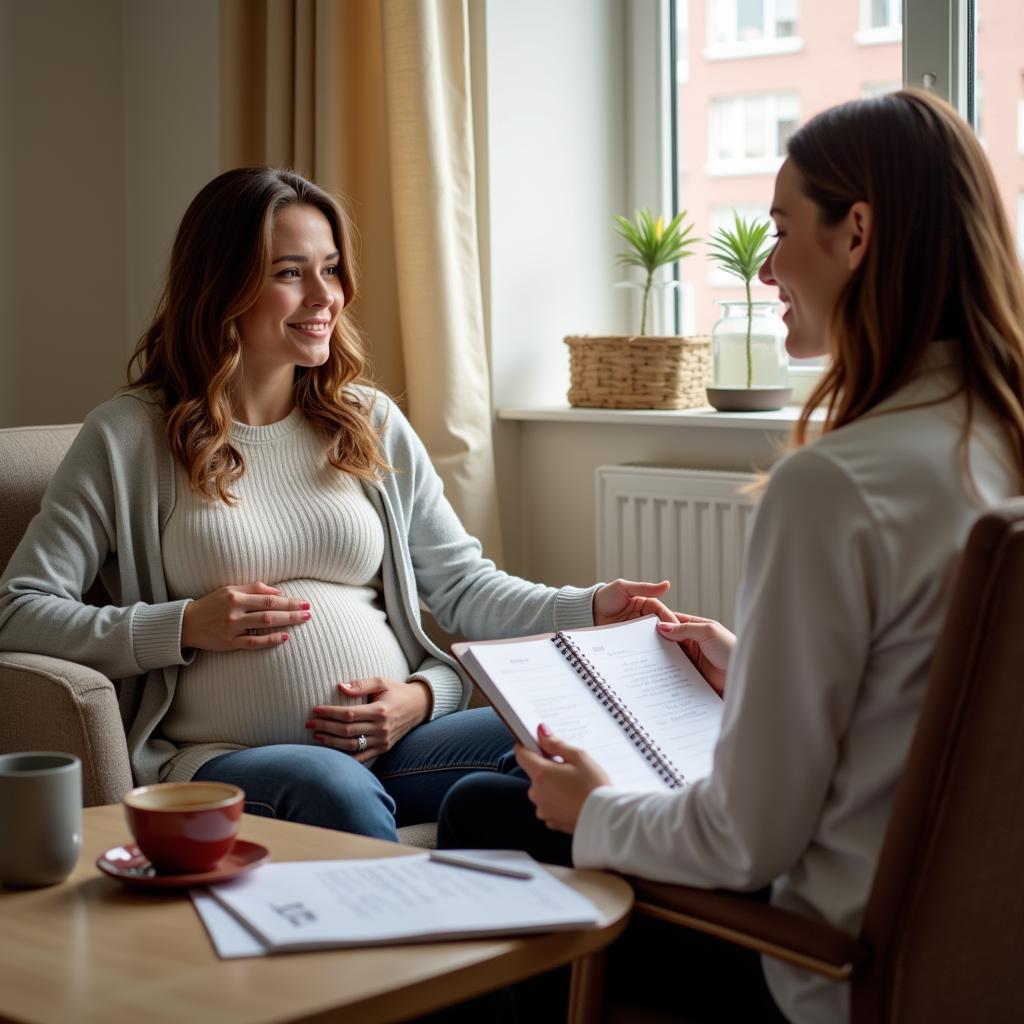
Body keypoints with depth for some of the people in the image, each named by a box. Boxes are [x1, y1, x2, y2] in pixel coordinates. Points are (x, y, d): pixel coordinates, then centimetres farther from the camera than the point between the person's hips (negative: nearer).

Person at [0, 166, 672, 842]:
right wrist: (183, 627, -9)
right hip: (226, 760, -3)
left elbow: (462, 583, 16)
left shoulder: (371, 424, 17)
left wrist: (589, 609, -3)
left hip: (400, 743, 4)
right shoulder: (130, 437, 5)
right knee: (333, 787, -39)